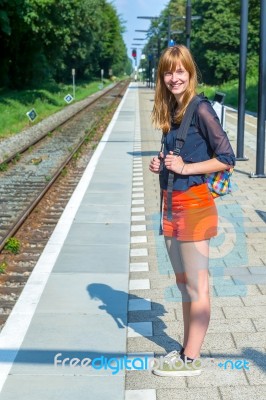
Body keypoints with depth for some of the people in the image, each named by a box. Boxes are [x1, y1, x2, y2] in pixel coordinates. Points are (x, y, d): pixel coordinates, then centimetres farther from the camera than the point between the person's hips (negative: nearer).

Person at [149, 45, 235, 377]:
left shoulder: (200, 109, -13)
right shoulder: (171, 111, 11)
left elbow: (227, 158, -15)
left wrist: (185, 168, -18)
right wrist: (160, 164, 3)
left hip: (194, 205, -9)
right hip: (172, 205, 9)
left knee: (196, 287, 2)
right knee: (183, 283, 16)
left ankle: (191, 360, 12)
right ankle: (186, 349, 29)